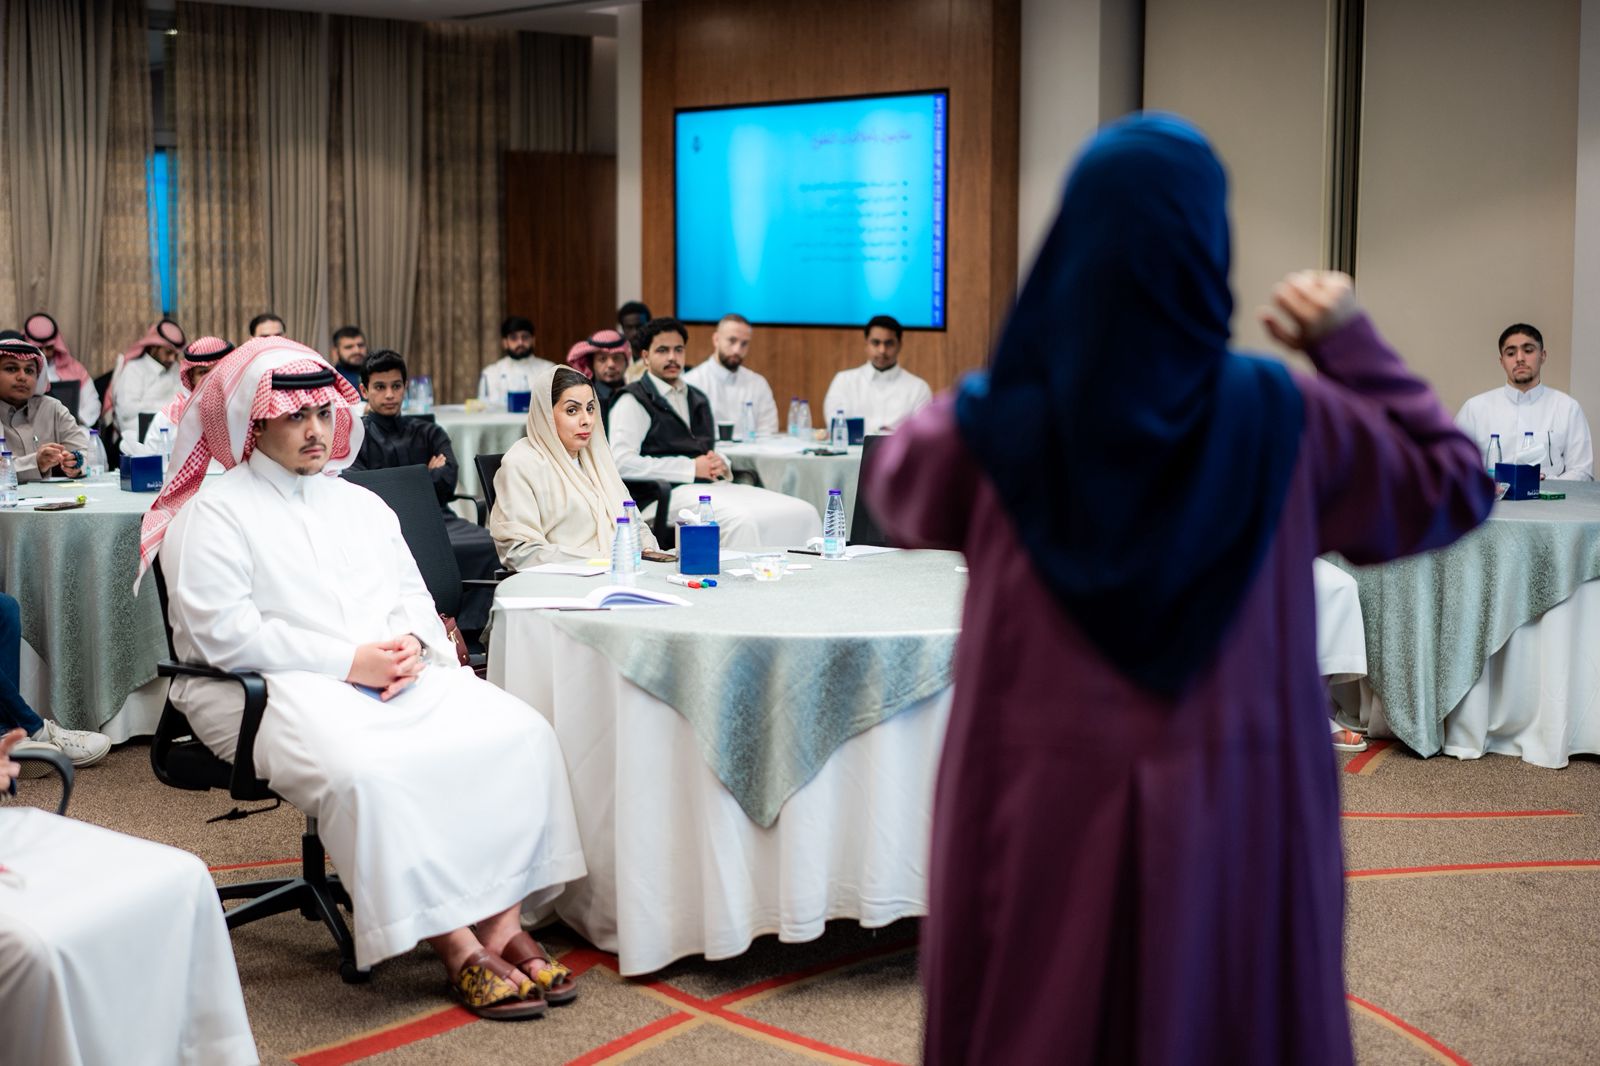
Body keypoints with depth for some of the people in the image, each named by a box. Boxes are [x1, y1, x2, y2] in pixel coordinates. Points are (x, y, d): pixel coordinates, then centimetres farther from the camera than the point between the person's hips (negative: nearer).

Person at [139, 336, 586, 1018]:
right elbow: (224, 633, -11)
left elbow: (412, 595, 20)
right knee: (366, 770, -37)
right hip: (278, 691, -6)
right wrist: (348, 661, -16)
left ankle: (501, 921, -18)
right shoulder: (212, 515, 0)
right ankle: (456, 947, -27)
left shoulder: (360, 504, 22)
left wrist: (410, 644, -5)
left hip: (396, 677, 6)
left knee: (519, 732, -18)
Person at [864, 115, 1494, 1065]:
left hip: (1042, 814, 0)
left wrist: (1008, 370, 14)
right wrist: (1354, 345, 10)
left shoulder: (997, 425, -11)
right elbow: (1454, 487, 7)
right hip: (1234, 824, 1)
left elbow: (897, 485, 13)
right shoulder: (1285, 418, -9)